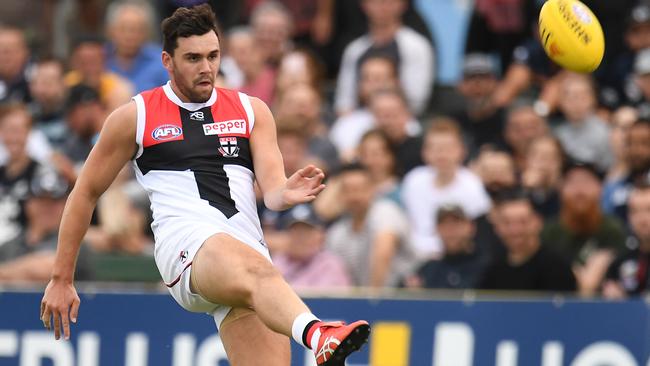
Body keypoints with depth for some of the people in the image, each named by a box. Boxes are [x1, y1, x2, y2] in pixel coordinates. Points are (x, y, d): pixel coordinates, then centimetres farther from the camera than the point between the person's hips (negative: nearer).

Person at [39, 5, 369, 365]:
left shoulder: (251, 110, 18)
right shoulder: (135, 117, 12)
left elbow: (271, 189, 8)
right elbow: (85, 192, 18)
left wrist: (286, 194, -18)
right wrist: (61, 279, 17)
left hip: (248, 239, 4)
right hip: (186, 243, -4)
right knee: (256, 271, -38)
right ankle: (318, 336, -69)